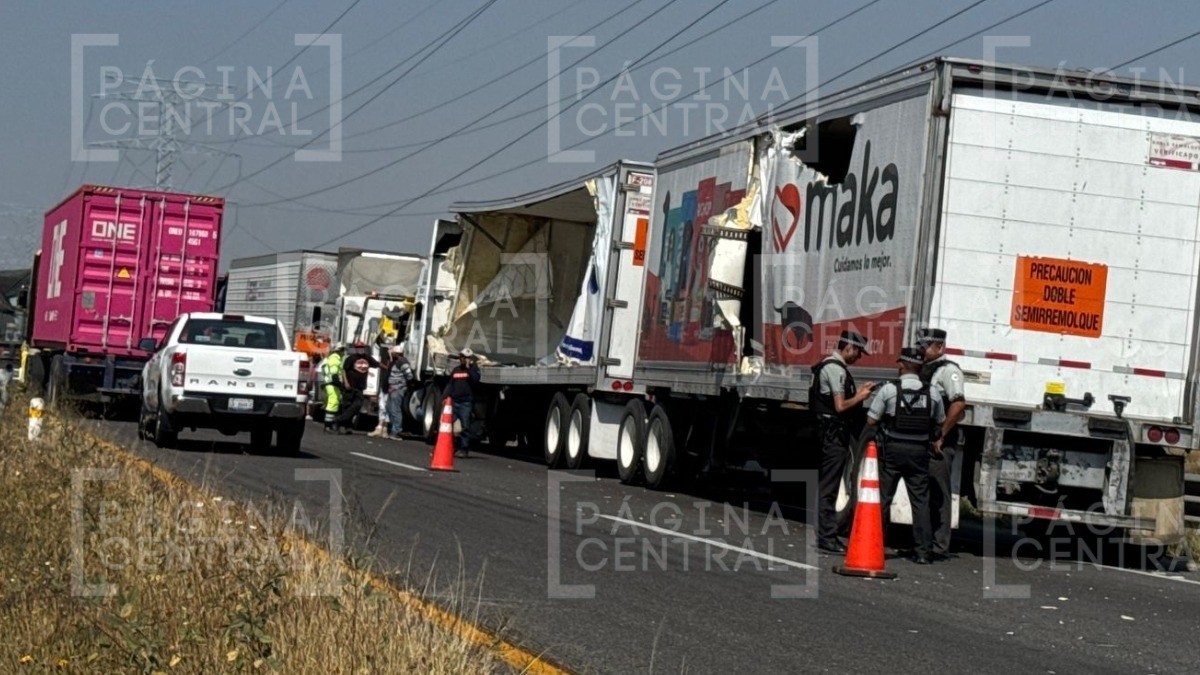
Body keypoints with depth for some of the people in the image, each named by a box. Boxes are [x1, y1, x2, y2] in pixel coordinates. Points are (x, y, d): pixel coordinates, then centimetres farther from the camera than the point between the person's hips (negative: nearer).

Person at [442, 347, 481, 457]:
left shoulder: (473, 368, 5)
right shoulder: (456, 370, 18)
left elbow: (475, 379, -14)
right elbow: (450, 385, 19)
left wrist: (468, 367, -13)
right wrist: (445, 397, 9)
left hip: (466, 402, -5)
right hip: (454, 401, 5)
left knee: (465, 426, -7)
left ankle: (465, 449, -6)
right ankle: (453, 447, 13)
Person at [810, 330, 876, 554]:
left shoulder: (831, 366, 16)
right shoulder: (836, 369, -15)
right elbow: (840, 406, -20)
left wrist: (858, 392, 12)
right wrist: (859, 397, -6)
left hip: (832, 434, 11)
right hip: (835, 434, -11)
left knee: (828, 487, 14)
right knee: (829, 487, -7)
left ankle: (827, 535, 20)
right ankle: (827, 538, -6)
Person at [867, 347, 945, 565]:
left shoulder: (889, 390, -8)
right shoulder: (932, 394, 0)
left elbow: (871, 420, -5)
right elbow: (940, 424, 10)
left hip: (893, 449, -2)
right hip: (920, 451, 2)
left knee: (883, 497, 9)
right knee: (921, 501, 5)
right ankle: (923, 551, 2)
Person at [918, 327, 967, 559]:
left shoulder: (948, 370, -9)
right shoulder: (924, 370, 19)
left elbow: (959, 404, -21)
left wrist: (941, 435, -19)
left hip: (940, 442, -9)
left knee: (938, 494, -6)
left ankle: (939, 546, -4)